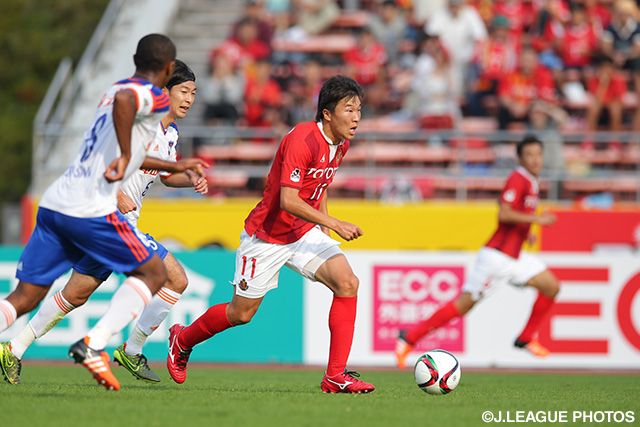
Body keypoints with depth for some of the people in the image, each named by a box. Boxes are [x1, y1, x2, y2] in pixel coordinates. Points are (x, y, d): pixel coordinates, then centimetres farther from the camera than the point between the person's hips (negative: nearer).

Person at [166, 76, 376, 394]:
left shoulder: (340, 144, 2)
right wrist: (334, 224, -35)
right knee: (241, 313, 5)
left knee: (347, 282, -16)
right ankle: (182, 340, 35)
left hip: (305, 233, 7)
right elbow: (287, 201, -32)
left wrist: (325, 230, 15)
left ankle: (336, 376, -15)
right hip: (267, 235, -7)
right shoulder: (302, 140, -26)